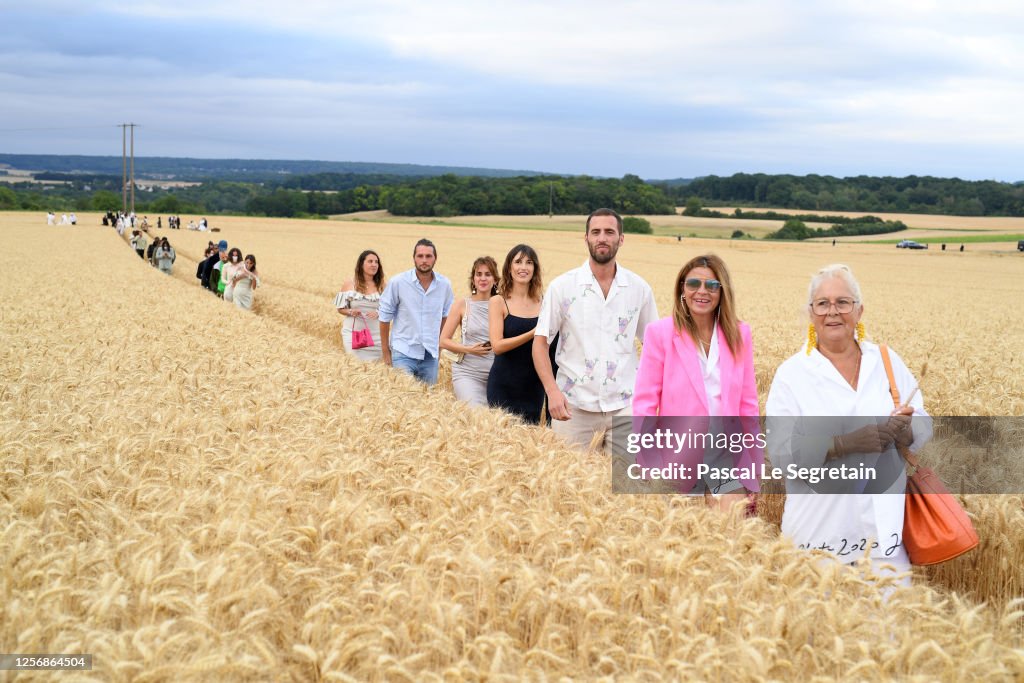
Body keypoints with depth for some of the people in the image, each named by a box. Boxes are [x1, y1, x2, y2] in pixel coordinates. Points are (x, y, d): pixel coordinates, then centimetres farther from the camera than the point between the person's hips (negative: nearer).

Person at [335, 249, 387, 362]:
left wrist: (378, 313, -14)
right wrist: (350, 312, -12)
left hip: (376, 335, 0)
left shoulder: (382, 285, 2)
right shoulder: (349, 284, 2)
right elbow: (340, 308, 8)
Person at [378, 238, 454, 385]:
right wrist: (385, 352, 1)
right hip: (403, 352, -3)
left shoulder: (444, 284, -1)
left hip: (431, 355, 3)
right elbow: (385, 317, -2)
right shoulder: (398, 282, -9)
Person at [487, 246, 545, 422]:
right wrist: (533, 333, -21)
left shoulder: (542, 303, 5)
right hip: (504, 386, -3)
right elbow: (497, 345, -15)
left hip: (533, 386, 4)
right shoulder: (498, 302, -5)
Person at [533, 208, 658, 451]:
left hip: (624, 406, 1)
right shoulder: (562, 286, -1)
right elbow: (540, 341, -1)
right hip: (574, 405, -1)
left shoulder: (639, 288, 4)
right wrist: (552, 391, -14)